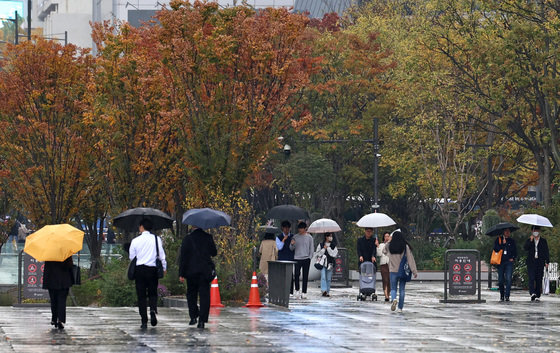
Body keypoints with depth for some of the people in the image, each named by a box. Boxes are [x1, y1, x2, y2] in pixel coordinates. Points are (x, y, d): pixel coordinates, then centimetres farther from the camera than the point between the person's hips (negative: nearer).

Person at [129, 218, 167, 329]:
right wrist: (164, 267, 12)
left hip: (139, 269, 0)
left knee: (141, 296, 4)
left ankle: (144, 321, -1)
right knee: (153, 293, 12)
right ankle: (153, 310, -18)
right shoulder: (156, 239, -1)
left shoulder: (135, 240, 0)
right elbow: (161, 254, 1)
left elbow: (131, 256, 7)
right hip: (152, 269, 0)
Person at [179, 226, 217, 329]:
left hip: (191, 271, 0)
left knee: (191, 294, 16)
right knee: (204, 295, 1)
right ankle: (202, 320, -6)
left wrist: (181, 274, -3)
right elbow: (214, 253, 5)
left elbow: (183, 256, -6)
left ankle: (193, 316, 8)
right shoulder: (208, 237, -2)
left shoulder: (187, 238, -5)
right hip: (205, 271, 1)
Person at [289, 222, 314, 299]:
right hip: (297, 259, 1)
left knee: (305, 276, 0)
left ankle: (304, 292, 5)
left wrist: (309, 258, -3)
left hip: (306, 259, -1)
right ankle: (297, 290, 4)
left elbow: (311, 249, 7)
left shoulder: (309, 237, 5)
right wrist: (292, 244, -11)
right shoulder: (295, 237, 9)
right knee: (296, 274, -11)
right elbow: (291, 249, 10)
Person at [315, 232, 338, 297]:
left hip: (330, 264, 1)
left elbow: (335, 254, -5)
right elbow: (317, 254, 3)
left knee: (328, 278, 3)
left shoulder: (333, 246, 7)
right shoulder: (321, 244, 5)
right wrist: (323, 249, -8)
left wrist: (328, 248, -8)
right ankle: (324, 290, -22)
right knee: (323, 277, -15)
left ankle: (328, 292, 10)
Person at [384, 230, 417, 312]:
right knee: (402, 289, 9)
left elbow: (384, 252, 20)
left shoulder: (389, 246, -3)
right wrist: (414, 271, -6)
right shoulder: (406, 247, -7)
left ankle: (393, 299, -22)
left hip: (393, 271, 0)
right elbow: (410, 259, -8)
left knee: (393, 288, 9)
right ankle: (400, 308, 10)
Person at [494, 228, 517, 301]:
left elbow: (515, 251, 19)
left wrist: (513, 258, 4)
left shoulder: (512, 241, 12)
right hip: (501, 262, 0)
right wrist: (502, 244, -13)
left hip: (509, 262, 0)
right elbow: (496, 249, -5)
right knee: (500, 280, 3)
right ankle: (501, 295, 20)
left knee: (508, 279, -15)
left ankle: (507, 296, -16)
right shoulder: (498, 239, 8)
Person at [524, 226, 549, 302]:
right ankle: (532, 293, -26)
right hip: (531, 262, 0)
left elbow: (546, 252, 8)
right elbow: (525, 248, -3)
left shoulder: (543, 241, 12)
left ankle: (538, 296, 2)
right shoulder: (529, 240, 13)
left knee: (539, 279, -1)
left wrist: (547, 262, -1)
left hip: (540, 262, 0)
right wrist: (530, 240, -13)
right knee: (531, 278, -16)